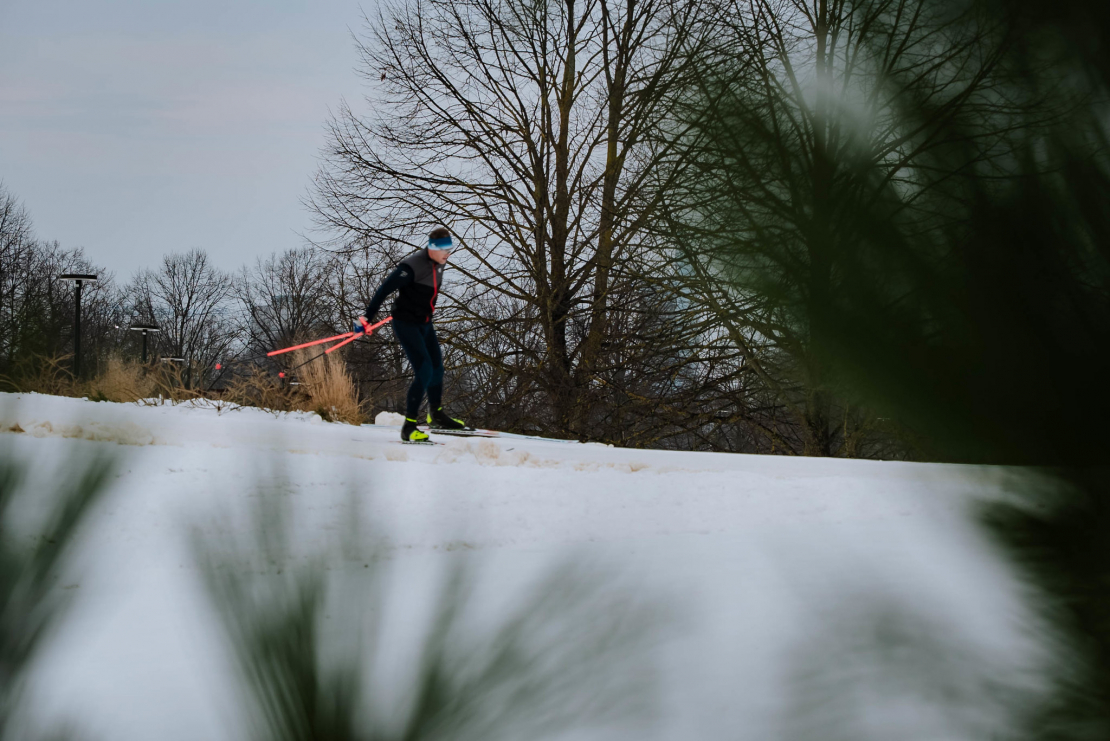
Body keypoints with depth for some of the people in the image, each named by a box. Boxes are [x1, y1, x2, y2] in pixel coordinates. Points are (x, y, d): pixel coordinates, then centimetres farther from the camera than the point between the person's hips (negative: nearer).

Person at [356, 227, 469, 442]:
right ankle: (409, 426, -14)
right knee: (424, 371, -18)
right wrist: (367, 317, -22)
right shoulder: (412, 265, -24)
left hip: (425, 323, 9)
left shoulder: (439, 264, 2)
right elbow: (384, 289, -22)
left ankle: (436, 416, 40)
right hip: (406, 324, -9)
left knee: (437, 368, 18)